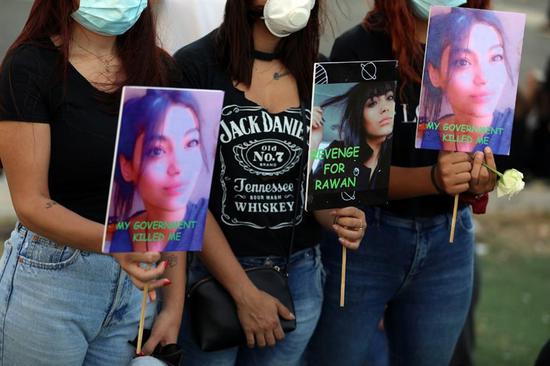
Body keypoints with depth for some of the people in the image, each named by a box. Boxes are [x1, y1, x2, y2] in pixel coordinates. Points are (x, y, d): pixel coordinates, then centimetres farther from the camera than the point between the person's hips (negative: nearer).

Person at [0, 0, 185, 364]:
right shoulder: (30, 66, -11)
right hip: (51, 278, -4)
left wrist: (174, 304, -3)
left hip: (137, 282, 5)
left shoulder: (160, 69, 3)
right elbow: (32, 204, -15)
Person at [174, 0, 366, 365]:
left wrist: (338, 217, -13)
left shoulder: (320, 75, 3)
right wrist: (245, 292, -14)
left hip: (300, 271, 4)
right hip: (212, 269, -4)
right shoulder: (195, 66, -11)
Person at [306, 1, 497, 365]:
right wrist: (431, 179, -30)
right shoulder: (358, 49, -13)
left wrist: (482, 181, -16)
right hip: (363, 238, -4)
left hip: (450, 241, 4)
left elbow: (489, 153, 7)